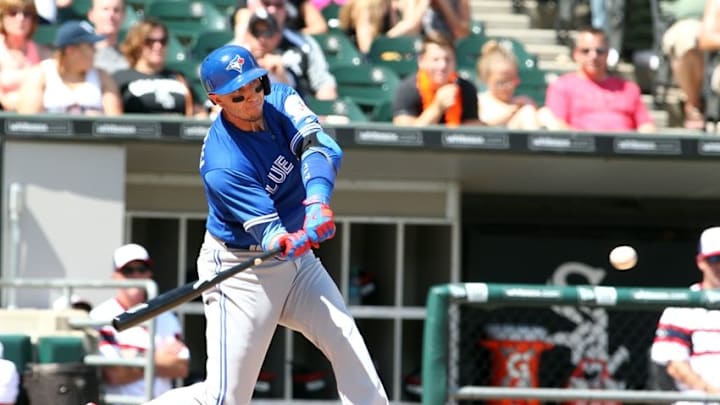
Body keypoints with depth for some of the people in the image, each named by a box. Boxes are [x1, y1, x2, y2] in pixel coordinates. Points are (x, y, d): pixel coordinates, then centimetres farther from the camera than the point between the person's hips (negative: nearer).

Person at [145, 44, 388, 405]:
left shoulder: (280, 101, -9)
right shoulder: (223, 166, -27)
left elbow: (321, 148, -25)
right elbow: (269, 234, -30)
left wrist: (318, 201, -44)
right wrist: (291, 242, -54)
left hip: (296, 263, 7)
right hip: (240, 270, -7)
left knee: (347, 343, -5)